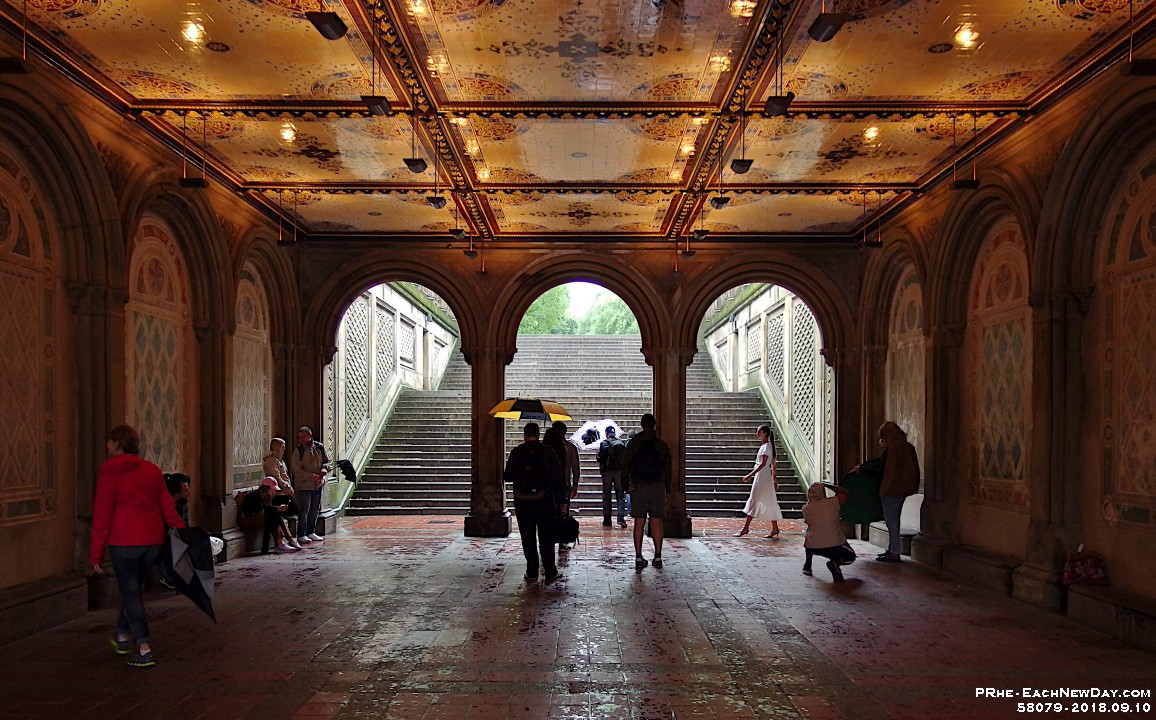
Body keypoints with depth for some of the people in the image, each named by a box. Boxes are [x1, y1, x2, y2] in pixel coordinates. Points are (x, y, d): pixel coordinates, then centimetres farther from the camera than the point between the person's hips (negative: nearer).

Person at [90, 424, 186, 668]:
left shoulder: (109, 473, -8)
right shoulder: (152, 470, 7)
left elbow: (102, 516, -8)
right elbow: (168, 507, 5)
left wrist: (96, 554, -4)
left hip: (124, 541, -5)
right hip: (153, 540, 6)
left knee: (130, 592, 3)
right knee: (132, 587, 23)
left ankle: (144, 650, 0)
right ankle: (122, 635, 40)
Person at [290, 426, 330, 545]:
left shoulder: (319, 447, 3)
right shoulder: (298, 450, -8)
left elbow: (326, 461, 15)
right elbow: (296, 470, -12)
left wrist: (324, 469, -8)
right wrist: (313, 476, -20)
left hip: (318, 484, 5)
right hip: (303, 485, -4)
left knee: (315, 509, 11)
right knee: (304, 510, -6)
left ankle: (311, 532, 23)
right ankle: (301, 535, 3)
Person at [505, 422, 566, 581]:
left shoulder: (516, 453, -3)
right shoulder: (548, 452, -3)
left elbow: (507, 476, 3)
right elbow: (558, 478, -4)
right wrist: (562, 501, 0)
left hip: (522, 502, 0)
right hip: (545, 501, 0)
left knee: (528, 538, 8)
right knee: (546, 537, 10)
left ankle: (532, 573, 10)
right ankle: (550, 572, 10)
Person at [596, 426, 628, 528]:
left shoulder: (604, 443, -7)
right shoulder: (622, 443, 3)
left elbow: (600, 457, -9)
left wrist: (601, 466, 10)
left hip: (607, 471, -2)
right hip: (619, 471, 2)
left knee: (606, 496, 6)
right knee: (620, 495, 6)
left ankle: (607, 520, 7)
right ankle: (621, 517, -7)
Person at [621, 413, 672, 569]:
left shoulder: (633, 443, 1)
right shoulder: (661, 445, 3)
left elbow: (625, 465, -2)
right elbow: (667, 468, 3)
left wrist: (625, 485, 3)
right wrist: (667, 488, 9)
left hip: (638, 487, 0)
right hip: (658, 487, 0)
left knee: (639, 523, 2)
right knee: (656, 523, 5)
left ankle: (638, 558, 1)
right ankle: (658, 557, 6)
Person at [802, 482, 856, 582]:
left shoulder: (806, 508, 3)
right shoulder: (833, 502, -1)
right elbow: (845, 493, 18)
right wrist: (827, 485, 23)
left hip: (813, 547, 3)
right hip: (835, 546, -2)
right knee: (851, 557, 26)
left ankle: (807, 565, 30)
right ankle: (835, 562, -9)